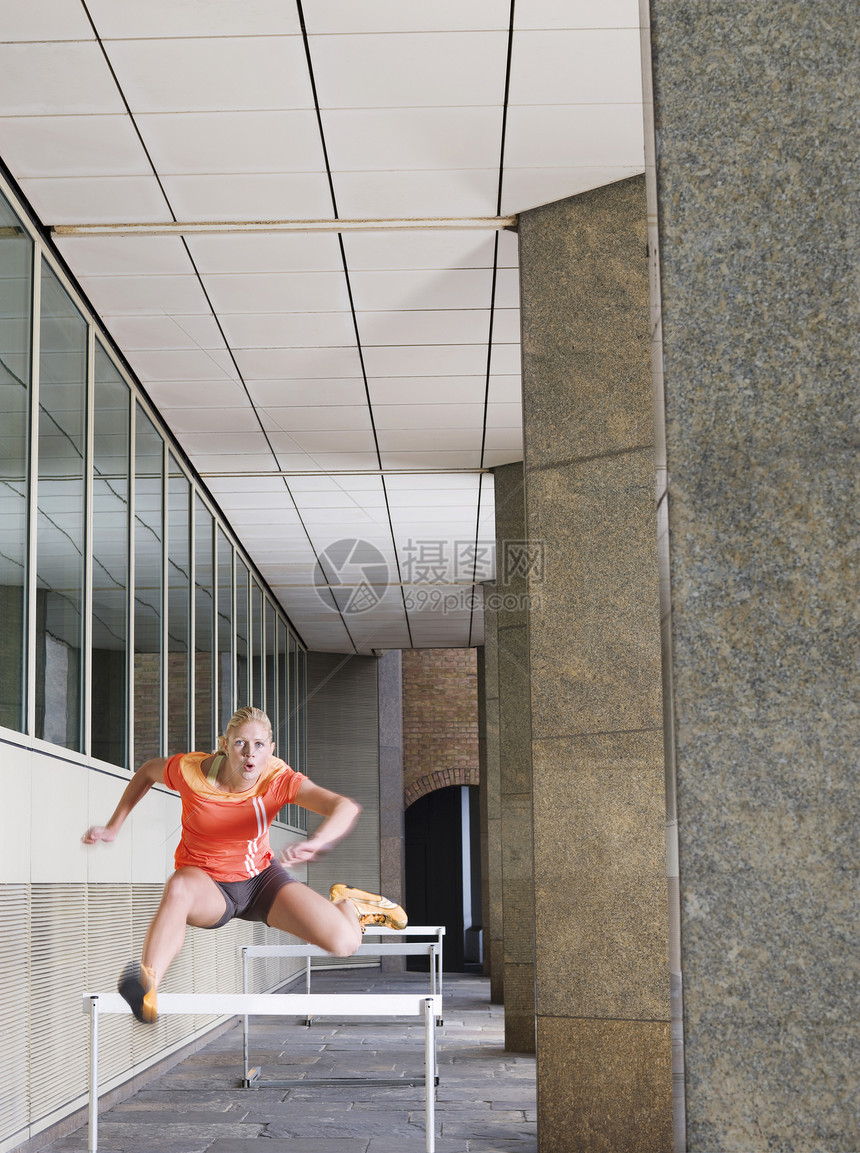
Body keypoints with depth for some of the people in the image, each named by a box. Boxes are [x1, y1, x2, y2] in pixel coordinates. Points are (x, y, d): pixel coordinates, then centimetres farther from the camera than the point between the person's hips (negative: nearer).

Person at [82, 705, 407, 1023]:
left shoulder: (277, 779, -19)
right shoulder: (191, 771, -19)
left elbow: (346, 807, -33)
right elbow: (147, 771, 5)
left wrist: (315, 842, -54)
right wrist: (113, 827, 5)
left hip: (261, 877, 2)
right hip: (206, 882, -1)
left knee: (345, 943, -15)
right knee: (178, 888, -43)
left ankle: (345, 904, 22)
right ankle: (146, 988, -53)